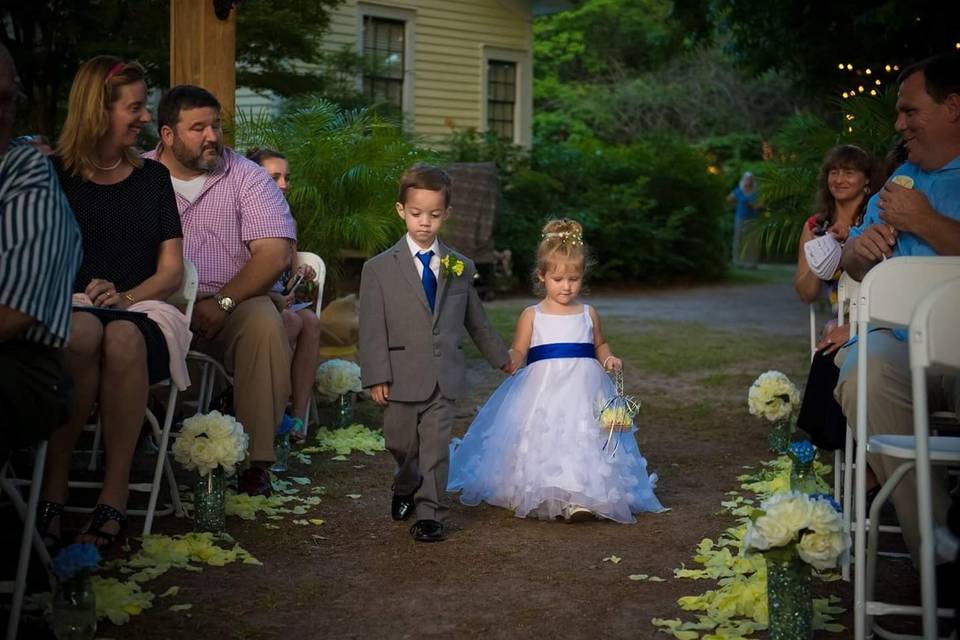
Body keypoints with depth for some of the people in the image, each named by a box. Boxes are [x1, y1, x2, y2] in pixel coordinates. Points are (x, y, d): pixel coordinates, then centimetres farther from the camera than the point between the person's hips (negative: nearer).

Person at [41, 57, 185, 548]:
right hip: (66, 312, -1)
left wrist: (125, 297, -9)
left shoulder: (153, 178, 16)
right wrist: (82, 299, -17)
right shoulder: (53, 175, 9)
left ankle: (115, 494, -31)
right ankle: (53, 489, -30)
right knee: (83, 333, -37)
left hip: (138, 312, 1)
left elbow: (171, 272, 11)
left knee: (122, 338, -35)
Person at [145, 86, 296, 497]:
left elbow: (276, 251, -6)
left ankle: (255, 458, -24)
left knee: (264, 322, -31)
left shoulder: (245, 177, 5)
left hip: (230, 305, 0)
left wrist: (222, 302, -16)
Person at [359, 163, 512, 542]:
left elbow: (475, 320, 19)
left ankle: (430, 513, 8)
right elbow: (372, 328, -5)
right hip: (401, 378, -1)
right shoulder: (379, 269, -2)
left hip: (444, 378, 1)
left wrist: (500, 357, 26)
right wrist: (377, 376, -10)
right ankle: (406, 488, 41)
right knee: (401, 444, 12)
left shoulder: (460, 268, 7)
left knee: (435, 447, 0)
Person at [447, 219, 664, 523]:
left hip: (583, 392, 1)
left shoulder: (589, 314, 10)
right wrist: (508, 359, -20)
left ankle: (578, 500, -14)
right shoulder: (532, 316, 3)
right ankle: (536, 498, 8)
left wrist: (609, 358, 5)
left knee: (583, 440, -12)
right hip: (543, 392, -1)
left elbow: (599, 345, 25)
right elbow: (518, 353, 3)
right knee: (539, 443, -5)